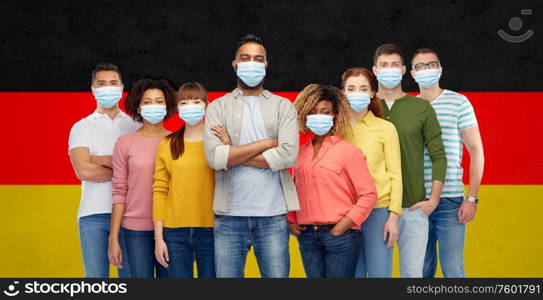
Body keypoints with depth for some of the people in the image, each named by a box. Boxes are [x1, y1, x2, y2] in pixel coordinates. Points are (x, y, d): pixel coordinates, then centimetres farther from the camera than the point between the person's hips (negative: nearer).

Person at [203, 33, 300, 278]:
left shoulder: (283, 106, 8)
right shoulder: (218, 107, 7)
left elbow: (288, 155, -8)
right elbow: (214, 157, -9)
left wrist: (233, 153, -7)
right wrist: (266, 143, -8)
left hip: (273, 214, 0)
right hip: (230, 214, 0)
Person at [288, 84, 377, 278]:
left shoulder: (348, 151, -1)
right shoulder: (300, 153, 12)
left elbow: (369, 194, -5)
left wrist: (344, 225, -11)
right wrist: (291, 221, 7)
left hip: (339, 235, -4)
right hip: (307, 236, 4)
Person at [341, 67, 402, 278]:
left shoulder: (386, 128, 3)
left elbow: (395, 175, 2)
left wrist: (394, 217, -5)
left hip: (378, 212, -2)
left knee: (379, 273, -1)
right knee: (353, 274, 6)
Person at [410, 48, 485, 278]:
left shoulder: (459, 103, 2)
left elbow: (476, 151, 1)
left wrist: (472, 198, -7)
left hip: (450, 201, -3)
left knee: (453, 271, -4)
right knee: (422, 270, 8)